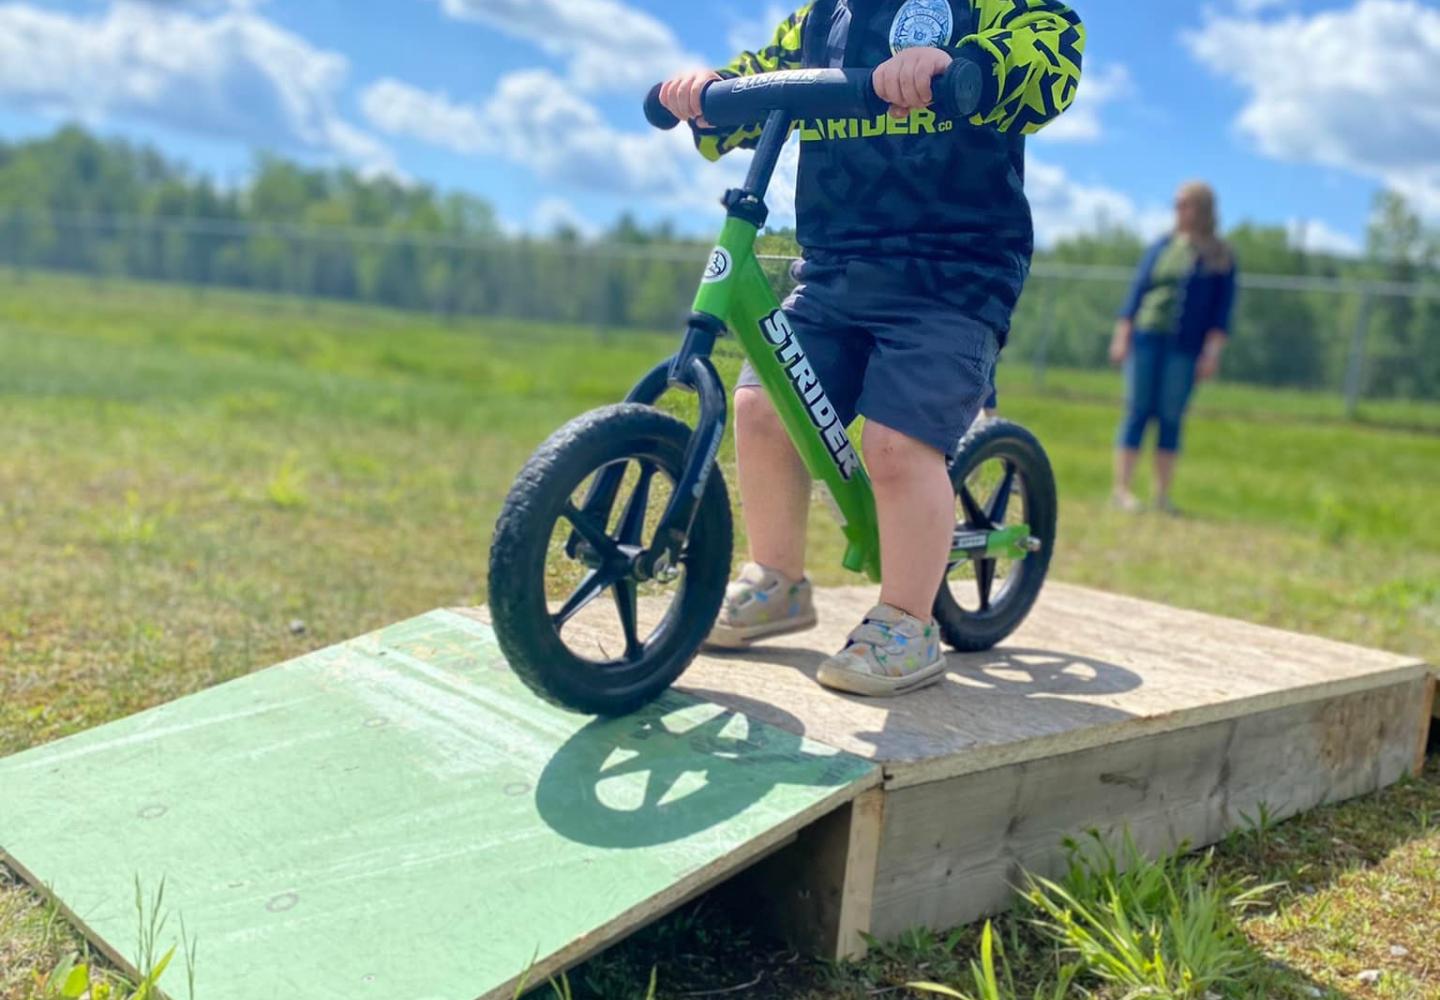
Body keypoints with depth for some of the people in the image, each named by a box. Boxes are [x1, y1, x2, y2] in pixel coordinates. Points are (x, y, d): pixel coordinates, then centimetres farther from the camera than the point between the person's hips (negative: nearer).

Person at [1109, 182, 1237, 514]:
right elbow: (1138, 291, 10)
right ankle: (1122, 489, -1)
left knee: (1171, 417, 1)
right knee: (1137, 410, -2)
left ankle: (1162, 494, 8)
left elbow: (1222, 310, 3)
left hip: (1186, 348, -1)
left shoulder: (1220, 258, 6)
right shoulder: (1163, 246, 11)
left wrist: (1213, 352, -5)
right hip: (1146, 337, 1)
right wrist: (1122, 337, 3)